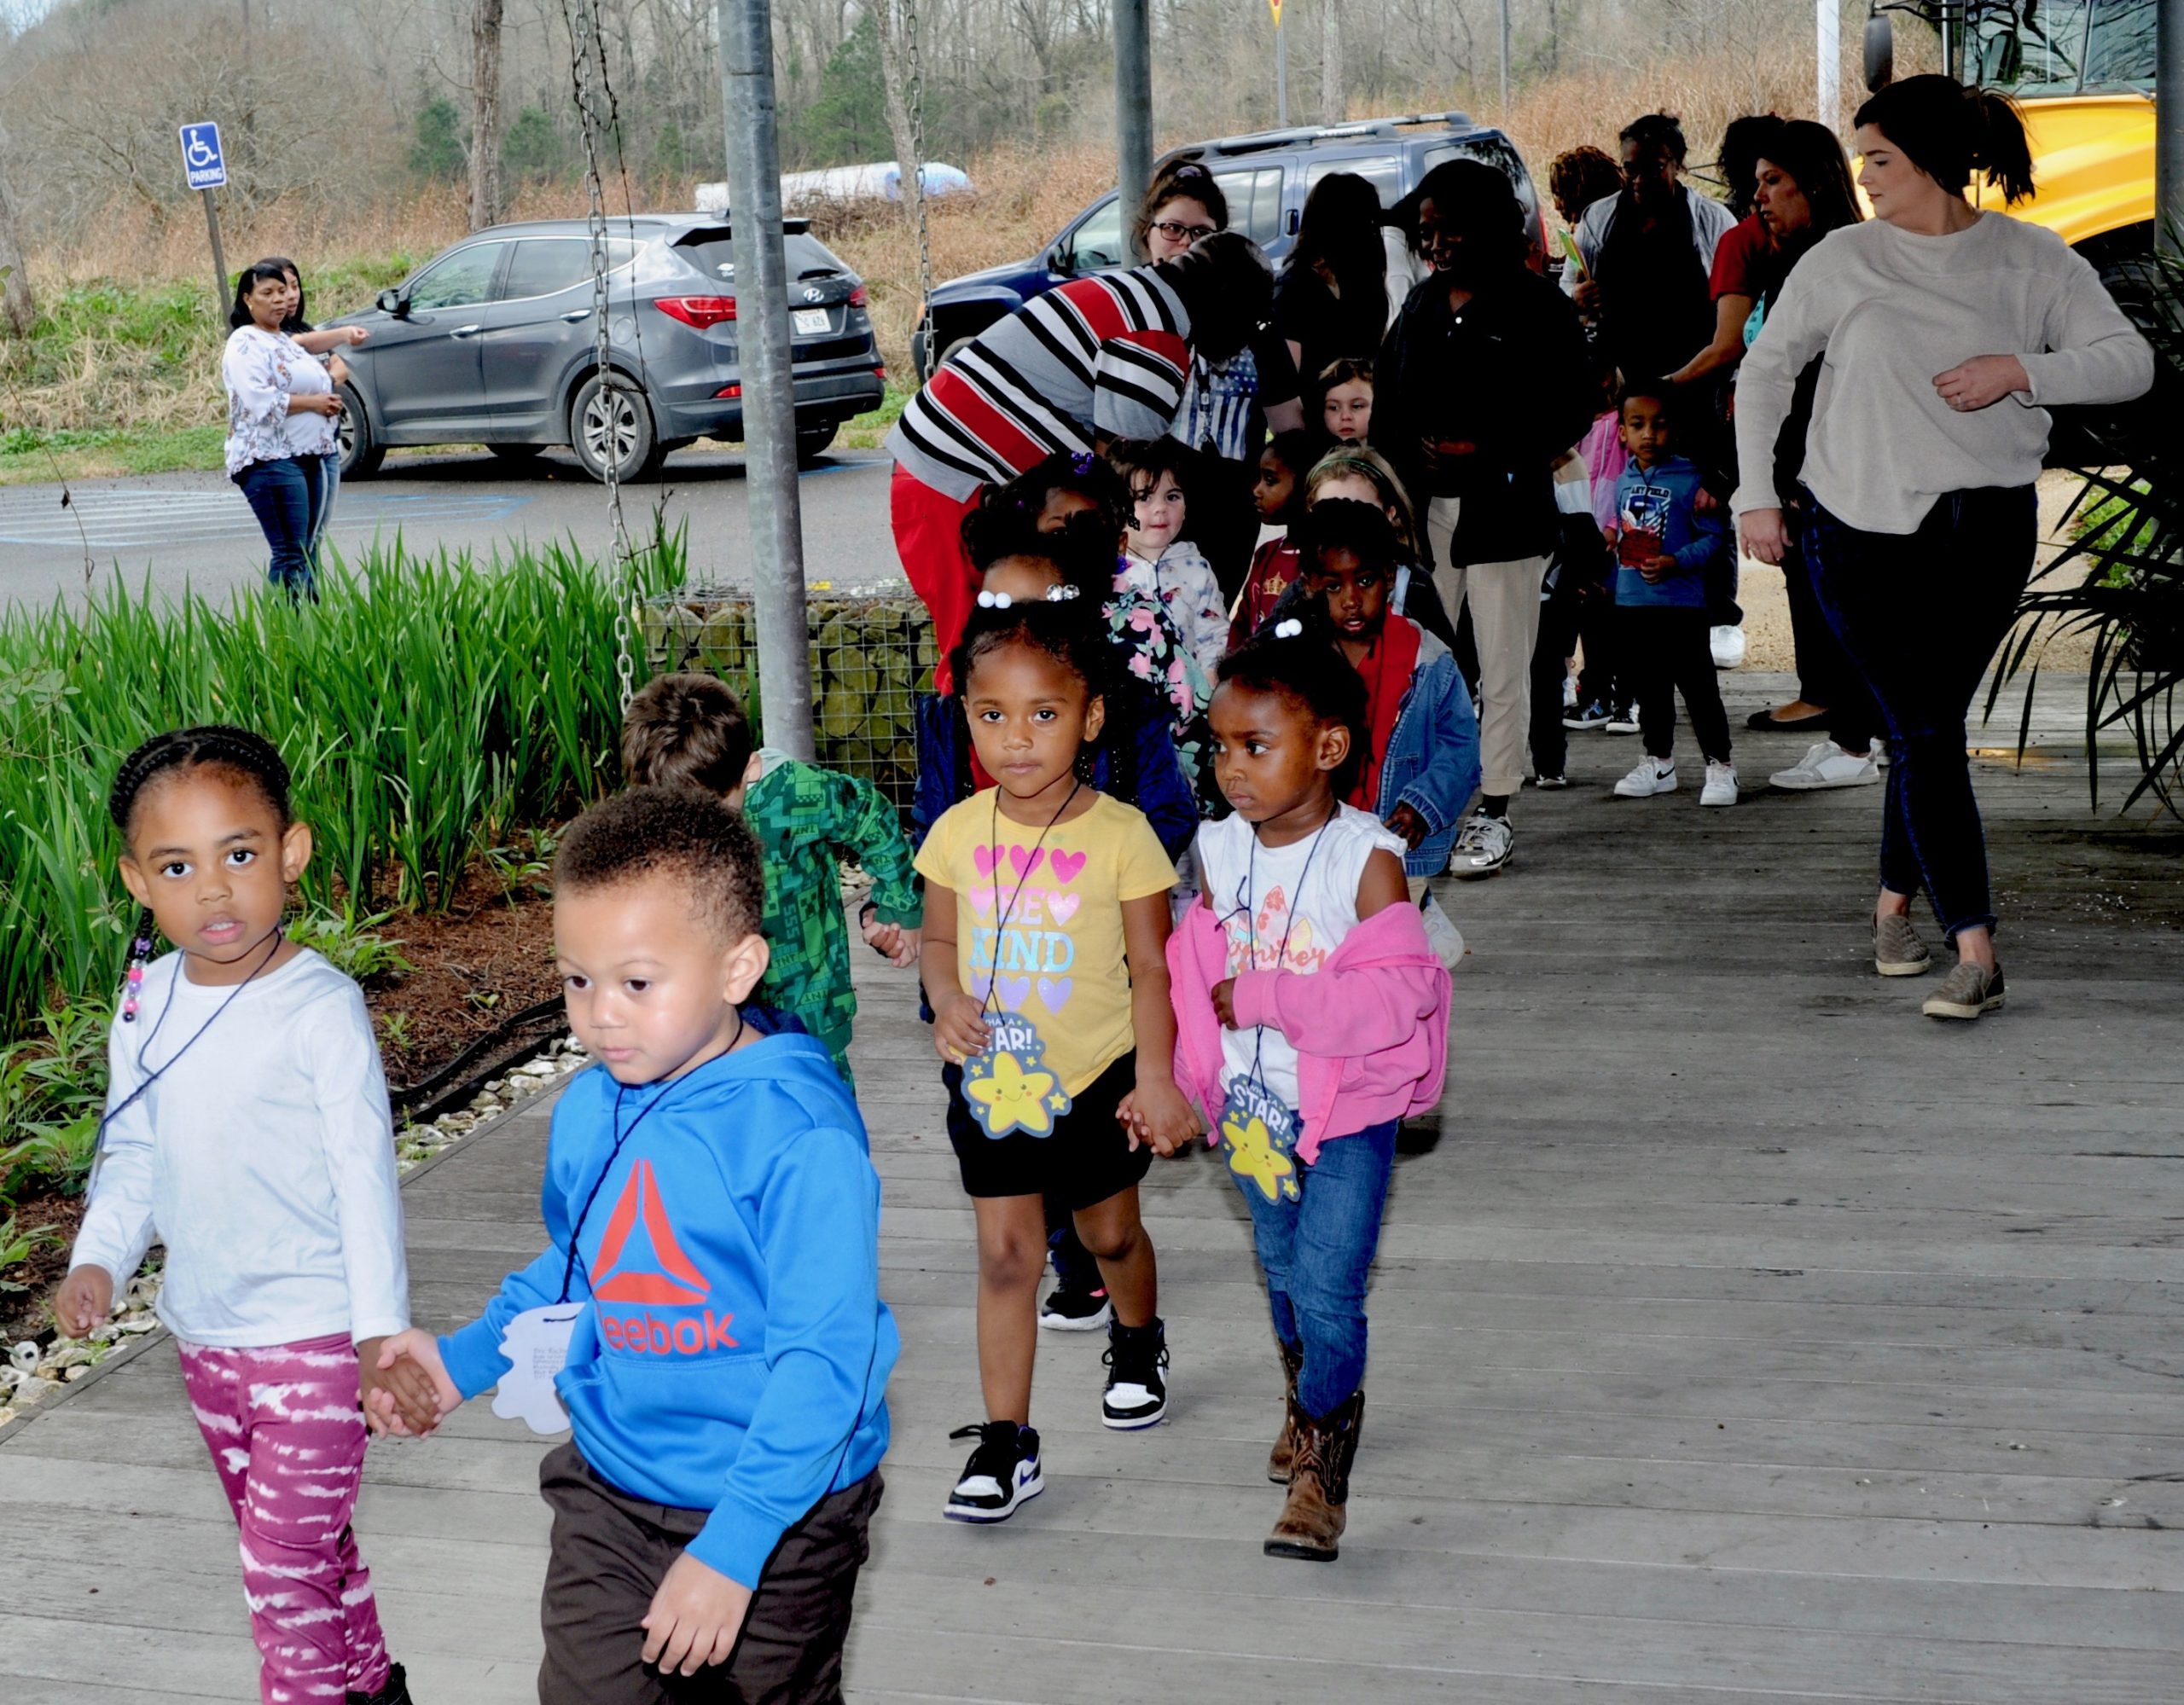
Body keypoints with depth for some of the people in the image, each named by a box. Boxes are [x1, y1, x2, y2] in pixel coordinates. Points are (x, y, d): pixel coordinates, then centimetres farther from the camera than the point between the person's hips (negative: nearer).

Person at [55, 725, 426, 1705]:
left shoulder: (319, 1007, -18)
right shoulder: (145, 1002, 1)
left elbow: (365, 1175, -17)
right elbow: (132, 1155, 11)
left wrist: (381, 1331, -21)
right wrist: (98, 1259, -5)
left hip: (313, 1333, -7)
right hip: (205, 1330, 7)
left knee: (284, 1562, -5)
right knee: (305, 1546, 21)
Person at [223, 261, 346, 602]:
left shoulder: (286, 341, 22)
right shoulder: (245, 344, -7)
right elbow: (261, 401, -19)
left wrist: (328, 403, 10)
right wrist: (312, 402, -12)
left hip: (308, 457, 9)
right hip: (270, 459, -9)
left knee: (306, 551, 8)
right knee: (291, 555, -14)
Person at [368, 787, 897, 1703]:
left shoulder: (799, 1133, -24)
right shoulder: (587, 1112, -3)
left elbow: (824, 1358, -25)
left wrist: (733, 1544, -28)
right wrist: (464, 1358, 5)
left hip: (778, 1515, -5)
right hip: (609, 1497, 5)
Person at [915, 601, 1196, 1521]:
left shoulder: (1120, 834, -14)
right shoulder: (956, 833, -6)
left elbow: (1151, 969, -9)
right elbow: (939, 940, 7)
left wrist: (1155, 1078, -13)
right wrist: (949, 1002, -13)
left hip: (1096, 1076, -1)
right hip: (991, 1078, 1)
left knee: (1110, 1234, 18)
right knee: (1006, 1253, 0)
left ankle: (1138, 1343, 50)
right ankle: (1006, 1444, 7)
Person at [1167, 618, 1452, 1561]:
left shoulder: (1367, 858, -17)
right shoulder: (1221, 852, -1)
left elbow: (1395, 994, -23)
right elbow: (1195, 969, 7)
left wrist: (1269, 997, -25)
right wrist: (1182, 1071, -4)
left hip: (1346, 1115, -5)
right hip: (1253, 1109, 6)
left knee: (1328, 1291, -7)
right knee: (1282, 1276, 22)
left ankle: (1321, 1473, 7)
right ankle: (1308, 1406, 46)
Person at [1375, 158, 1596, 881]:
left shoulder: (1537, 307, -3)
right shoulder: (1422, 306, 15)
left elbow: (1573, 409, -7)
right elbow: (1388, 402, 17)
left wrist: (1489, 449, -15)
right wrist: (1399, 467, 1)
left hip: (1503, 510, -5)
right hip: (1423, 509, 5)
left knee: (1502, 669, 0)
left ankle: (1494, 814, 7)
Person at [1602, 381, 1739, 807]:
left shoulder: (1688, 479, -10)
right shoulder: (1623, 483, 8)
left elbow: (1715, 535, -11)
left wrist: (1677, 562, -22)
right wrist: (1616, 582, 18)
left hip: (1681, 603, -6)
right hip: (1632, 604, 6)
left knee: (1698, 687, -4)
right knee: (1648, 688, 15)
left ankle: (1720, 765, 4)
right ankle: (1659, 762, 28)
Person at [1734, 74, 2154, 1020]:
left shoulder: (2033, 261, 2)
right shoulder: (1844, 259, 3)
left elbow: (2130, 362, -2)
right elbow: (1766, 368, 12)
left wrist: (2019, 370, -16)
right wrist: (1757, 494, 7)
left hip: (1986, 529, 1)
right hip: (1861, 530, -1)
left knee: (1931, 726, 3)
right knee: (1923, 734, -8)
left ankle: (1895, 903, 25)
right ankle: (1975, 952, -10)